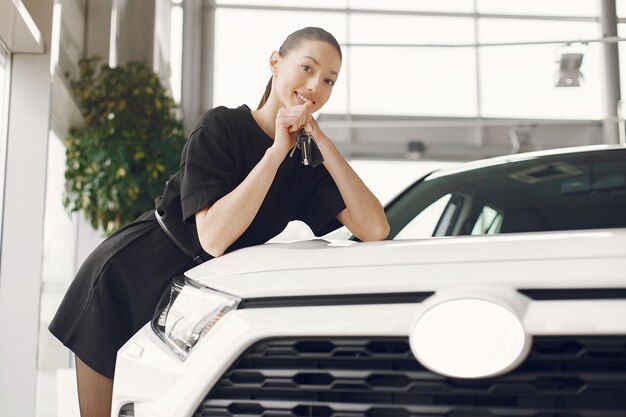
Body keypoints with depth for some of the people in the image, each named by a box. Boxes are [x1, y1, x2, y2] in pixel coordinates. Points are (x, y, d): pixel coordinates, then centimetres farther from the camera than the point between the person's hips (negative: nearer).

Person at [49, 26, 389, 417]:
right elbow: (213, 237, -28)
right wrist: (278, 150, -26)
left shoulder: (309, 162, -2)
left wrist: (324, 144, -18)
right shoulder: (222, 126, -17)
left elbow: (375, 230, -15)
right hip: (126, 280, -4)